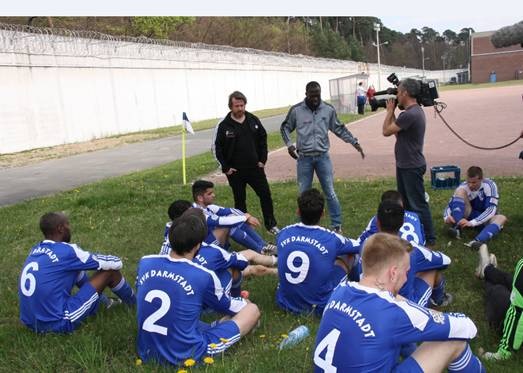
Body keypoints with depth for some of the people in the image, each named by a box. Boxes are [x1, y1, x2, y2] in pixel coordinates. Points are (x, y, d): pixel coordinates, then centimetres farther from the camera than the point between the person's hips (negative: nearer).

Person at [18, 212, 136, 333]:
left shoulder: (35, 250, 7)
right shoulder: (67, 251, -14)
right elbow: (115, 263, -5)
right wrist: (116, 262, 19)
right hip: (58, 323, -8)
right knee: (110, 270, -1)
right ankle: (134, 303, 26)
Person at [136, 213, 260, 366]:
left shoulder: (145, 262, -7)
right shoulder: (204, 276, -19)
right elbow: (228, 307, 3)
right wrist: (245, 302, 27)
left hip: (146, 353, 4)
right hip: (186, 356, -4)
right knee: (252, 310, 3)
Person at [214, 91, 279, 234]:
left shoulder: (253, 120, 1)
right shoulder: (224, 125, -8)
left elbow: (263, 139, 9)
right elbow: (218, 148, -4)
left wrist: (263, 160, 3)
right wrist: (226, 167, -7)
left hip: (255, 167, 2)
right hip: (235, 171, -2)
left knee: (266, 195, 4)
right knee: (240, 200, 9)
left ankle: (271, 225, 17)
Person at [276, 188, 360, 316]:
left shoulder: (283, 233, -6)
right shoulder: (331, 239, -14)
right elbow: (359, 246, 8)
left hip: (285, 302, 3)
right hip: (319, 306, -3)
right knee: (341, 262, 19)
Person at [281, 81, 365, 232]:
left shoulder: (328, 109, -1)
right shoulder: (296, 110, -4)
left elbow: (339, 129, 9)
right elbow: (285, 127, 8)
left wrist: (355, 142, 3)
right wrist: (289, 144, -6)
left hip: (322, 156, 0)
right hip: (304, 158, 0)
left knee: (330, 193, 3)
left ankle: (337, 226, 14)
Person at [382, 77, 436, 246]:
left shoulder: (410, 114, -25)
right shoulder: (415, 110, 9)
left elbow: (386, 131, -18)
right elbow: (396, 131, 12)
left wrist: (390, 110, -6)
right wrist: (392, 112, 8)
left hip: (411, 167, -11)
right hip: (405, 165, 11)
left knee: (418, 204, -1)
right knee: (406, 201, 20)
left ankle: (429, 238, 9)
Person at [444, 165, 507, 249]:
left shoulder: (490, 185, -21)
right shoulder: (463, 187, -15)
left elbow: (491, 210, -30)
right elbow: (450, 205, -14)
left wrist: (472, 222, -43)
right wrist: (447, 217, -38)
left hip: (484, 219, -1)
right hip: (469, 216, 1)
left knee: (502, 218, -34)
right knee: (460, 191, -22)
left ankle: (477, 241, -57)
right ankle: (457, 228, -34)